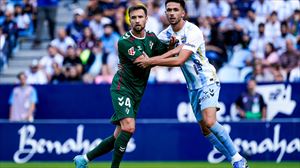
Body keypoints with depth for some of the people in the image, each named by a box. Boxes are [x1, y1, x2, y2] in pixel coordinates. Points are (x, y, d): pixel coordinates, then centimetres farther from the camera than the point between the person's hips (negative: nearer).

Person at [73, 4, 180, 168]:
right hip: (122, 88, -7)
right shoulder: (124, 41, -16)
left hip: (137, 93, 7)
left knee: (119, 136, 8)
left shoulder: (151, 37, 6)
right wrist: (172, 52, -22)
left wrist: (171, 44, -7)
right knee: (129, 127, -26)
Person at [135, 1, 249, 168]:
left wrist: (151, 62, -25)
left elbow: (179, 60, -28)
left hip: (207, 80, -7)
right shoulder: (165, 34, 2)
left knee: (210, 122, -23)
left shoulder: (192, 31, -20)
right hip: (193, 87, 7)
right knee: (205, 129, 4)